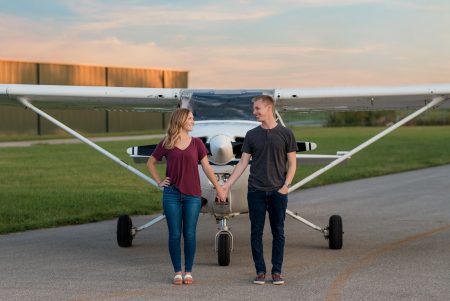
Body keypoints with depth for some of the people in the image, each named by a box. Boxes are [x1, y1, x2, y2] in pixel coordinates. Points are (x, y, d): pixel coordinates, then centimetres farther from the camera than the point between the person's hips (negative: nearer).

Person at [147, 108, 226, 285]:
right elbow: (151, 162, 14)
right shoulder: (166, 144, 2)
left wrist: (218, 188, 5)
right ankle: (177, 272, 11)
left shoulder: (196, 143, 5)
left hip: (193, 195, 1)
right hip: (172, 195, -1)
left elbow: (206, 167, 7)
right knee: (174, 234, 1)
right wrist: (159, 182, 6)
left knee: (189, 234, 1)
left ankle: (188, 272, 12)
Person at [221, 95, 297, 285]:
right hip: (256, 191, 2)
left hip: (278, 191, -1)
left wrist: (286, 186, -7)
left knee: (278, 233, 3)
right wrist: (228, 184, -1)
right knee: (256, 232, 2)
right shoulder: (252, 135, 6)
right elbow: (243, 163, 7)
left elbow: (292, 163, 3)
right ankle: (260, 271, 10)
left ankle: (276, 272, 10)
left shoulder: (285, 134, 1)